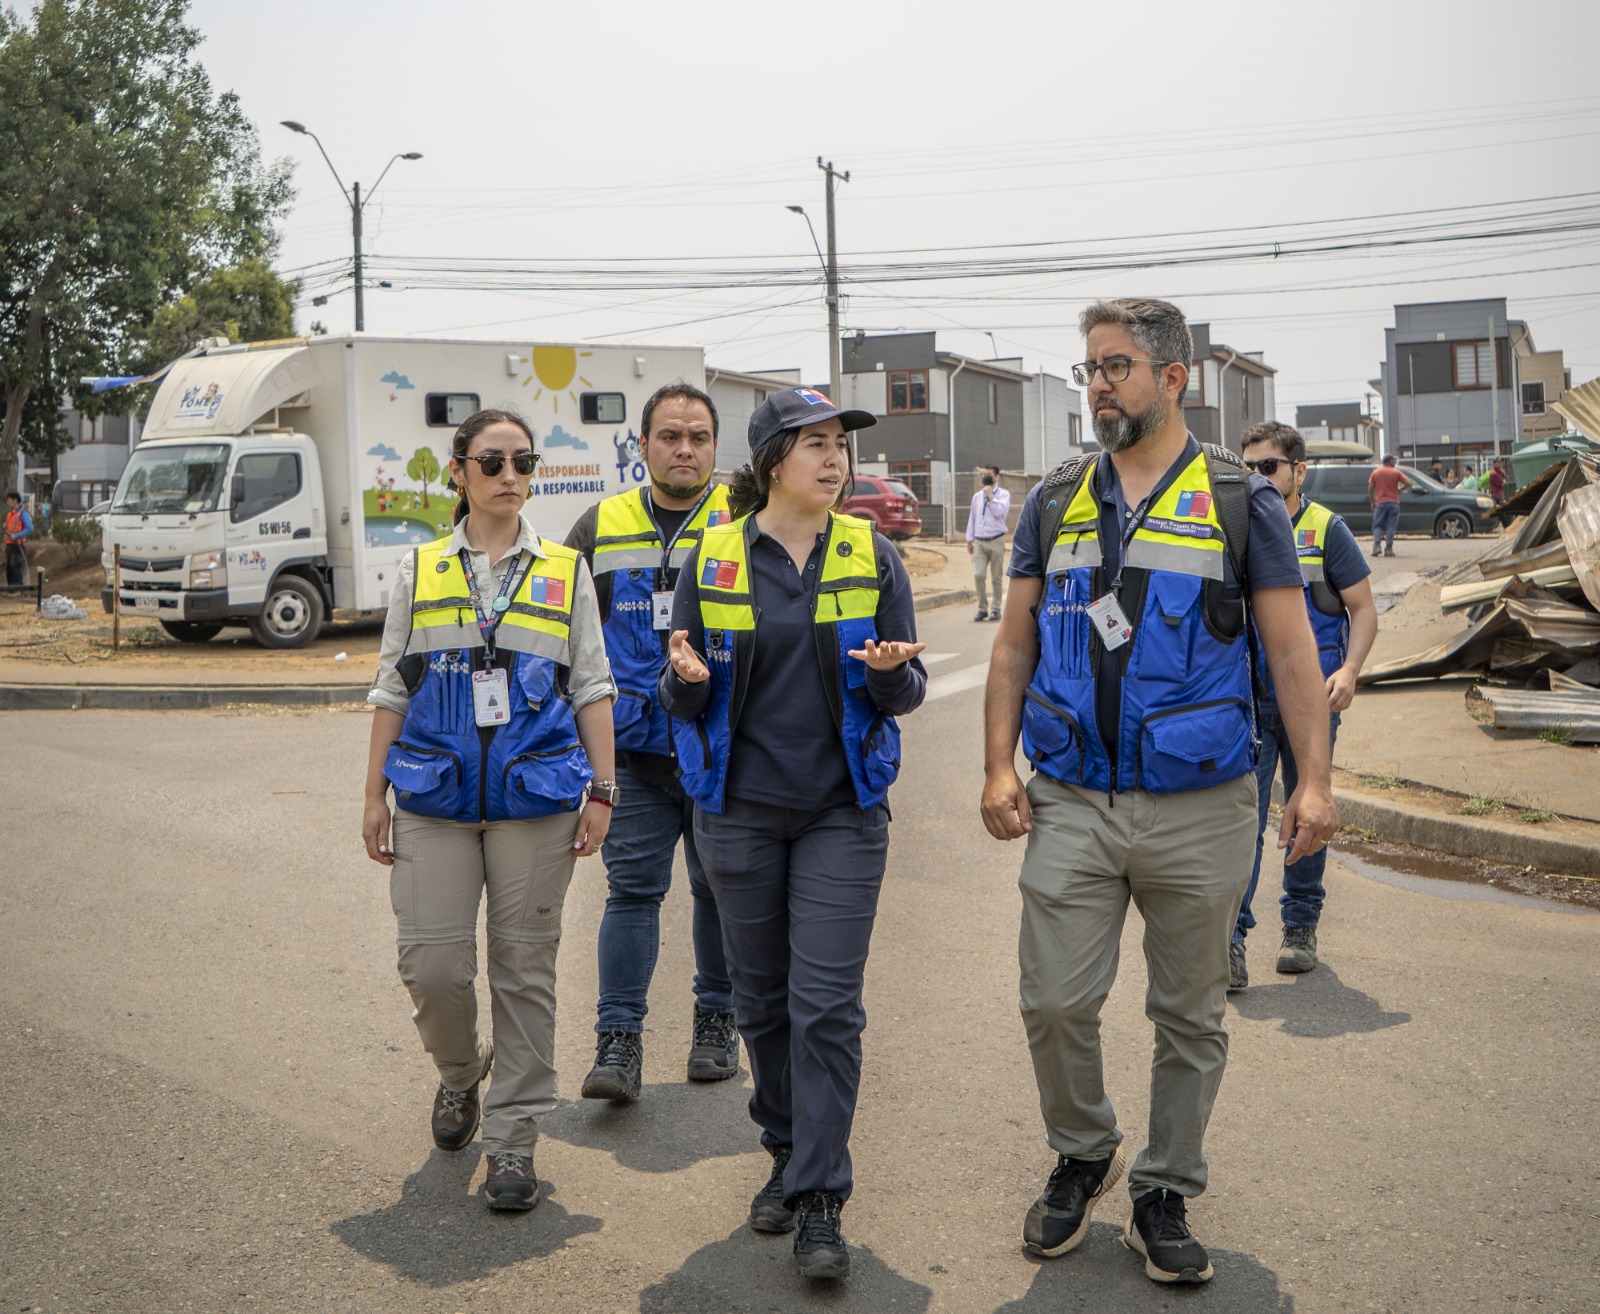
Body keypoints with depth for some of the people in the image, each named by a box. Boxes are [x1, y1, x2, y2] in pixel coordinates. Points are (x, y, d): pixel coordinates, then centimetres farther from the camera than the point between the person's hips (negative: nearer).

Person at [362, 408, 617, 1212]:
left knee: (525, 966, 2)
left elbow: (592, 687, 8)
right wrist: (374, 795, 7)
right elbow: (392, 689, 11)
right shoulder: (420, 572, 9)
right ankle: (459, 1072, 28)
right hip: (434, 795, 1)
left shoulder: (565, 572, 8)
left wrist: (601, 790, 1)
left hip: (537, 796, 0)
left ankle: (513, 1138, 13)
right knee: (432, 963, -4)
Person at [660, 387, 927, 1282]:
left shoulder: (872, 557, 0)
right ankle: (788, 1153, 31)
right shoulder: (713, 559, 1)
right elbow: (684, 700, 4)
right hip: (740, 808, 1)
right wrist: (687, 678, -19)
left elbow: (906, 694, 1)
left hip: (842, 810, -1)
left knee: (826, 1004, -6)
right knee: (762, 996, 11)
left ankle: (820, 1201, 1)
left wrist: (889, 671, -22)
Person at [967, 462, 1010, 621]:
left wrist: (990, 495, -14)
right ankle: (982, 608, 3)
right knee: (978, 575, -8)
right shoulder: (977, 496, 13)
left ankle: (995, 609, 13)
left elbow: (999, 512, -16)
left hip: (996, 541, -3)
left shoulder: (1003, 494, 0)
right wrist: (970, 540, 15)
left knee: (996, 577, 4)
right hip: (979, 542, 3)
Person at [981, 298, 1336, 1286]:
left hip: (1199, 808, -2)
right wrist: (1000, 768, 1)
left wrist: (1315, 781, -10)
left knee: (1191, 1016, 8)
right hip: (1071, 804, 2)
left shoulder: (1241, 501, 0)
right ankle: (1083, 1155, 27)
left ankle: (1165, 1195, 24)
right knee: (1056, 1002, 1)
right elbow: (1015, 645, 9)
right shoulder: (1057, 502, 8)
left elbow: (1292, 649, -2)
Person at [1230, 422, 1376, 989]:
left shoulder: (1326, 530, -2)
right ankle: (1231, 937, -8)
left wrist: (1348, 671, -17)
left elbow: (1364, 610, -2)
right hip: (1246, 702, 1)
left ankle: (1301, 927, 24)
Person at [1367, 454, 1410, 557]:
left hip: (1380, 503, 1)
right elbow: (1408, 483, -9)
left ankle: (1377, 545, -13)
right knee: (1391, 526, 1)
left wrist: (1372, 502, 10)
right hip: (1393, 502, -1)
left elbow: (1370, 488, 2)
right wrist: (1400, 489, 8)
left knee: (1377, 526, 6)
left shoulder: (1375, 473, 5)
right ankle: (1388, 549, -4)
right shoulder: (1396, 472, -1)